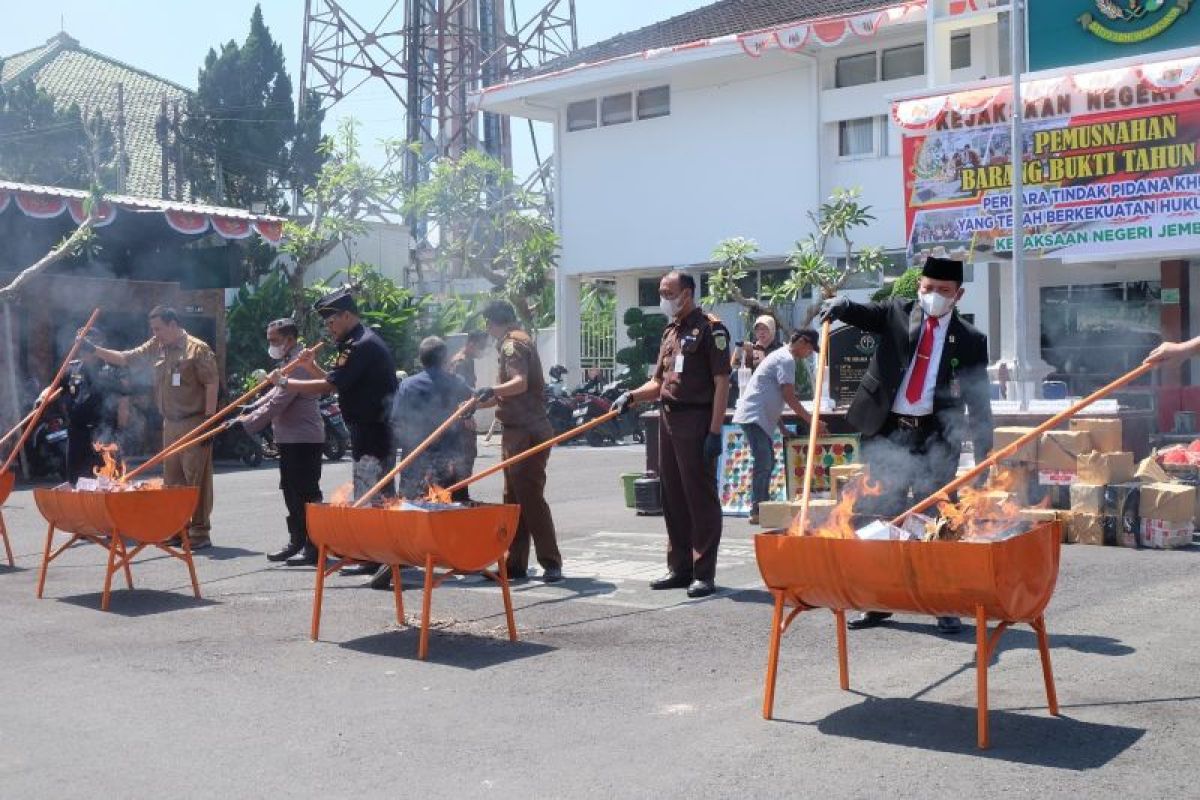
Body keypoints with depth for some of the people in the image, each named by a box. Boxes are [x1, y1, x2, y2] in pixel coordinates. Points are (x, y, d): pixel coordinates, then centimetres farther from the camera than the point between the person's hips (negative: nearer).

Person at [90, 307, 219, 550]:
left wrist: (208, 420, -16)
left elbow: (212, 384, -12)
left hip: (194, 423, -7)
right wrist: (94, 350, 12)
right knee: (172, 479, 10)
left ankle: (200, 532, -2)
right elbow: (125, 358, 19)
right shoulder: (156, 347, 12)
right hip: (170, 424, 7)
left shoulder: (197, 349, -9)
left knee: (196, 478, -6)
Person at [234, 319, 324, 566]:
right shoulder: (288, 362, 16)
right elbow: (277, 391, 28)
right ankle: (297, 541, 24)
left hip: (304, 439, -11)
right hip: (289, 439, 11)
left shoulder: (299, 364, -19)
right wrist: (253, 408, 16)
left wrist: (247, 423, -22)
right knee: (290, 490, 15)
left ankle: (313, 548, -3)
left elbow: (277, 403, -24)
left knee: (306, 493, -7)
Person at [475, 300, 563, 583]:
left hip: (526, 432, -11)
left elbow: (520, 382, -29)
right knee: (514, 499, 12)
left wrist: (494, 390, -44)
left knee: (530, 498, -10)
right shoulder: (518, 342, 21)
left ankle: (551, 563, -7)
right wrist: (481, 402, 37)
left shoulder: (512, 344, -11)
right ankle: (515, 564, 16)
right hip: (518, 432, 11)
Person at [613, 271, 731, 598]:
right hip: (668, 420, 9)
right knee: (673, 497, 12)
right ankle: (679, 567, 21)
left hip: (696, 421, -8)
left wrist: (715, 431, -18)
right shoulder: (670, 333, 18)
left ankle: (704, 573, 1)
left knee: (701, 497, -4)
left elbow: (722, 383, -12)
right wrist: (632, 396, 2)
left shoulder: (710, 328, -7)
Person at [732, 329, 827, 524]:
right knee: (763, 463, -12)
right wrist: (811, 420, -10)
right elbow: (789, 397, -15)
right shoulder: (787, 359, -11)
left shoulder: (781, 356, 22)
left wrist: (782, 427, 22)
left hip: (760, 419, 11)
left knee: (767, 463, 13)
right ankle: (756, 511, -11)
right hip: (754, 417, -11)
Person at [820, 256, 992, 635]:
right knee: (882, 518, 8)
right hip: (887, 433, 2)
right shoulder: (898, 312, 9)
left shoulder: (970, 340, 4)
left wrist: (984, 455, 0)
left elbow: (980, 402, 4)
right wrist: (838, 306, -30)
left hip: (936, 438, -2)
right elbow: (863, 313, -6)